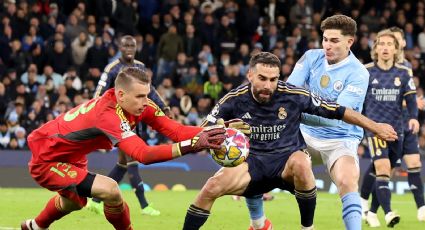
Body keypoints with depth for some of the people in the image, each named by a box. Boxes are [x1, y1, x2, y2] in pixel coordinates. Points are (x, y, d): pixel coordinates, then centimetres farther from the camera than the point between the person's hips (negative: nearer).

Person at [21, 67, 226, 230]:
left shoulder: (139, 105, -15)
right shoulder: (108, 115, -39)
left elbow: (175, 130, -21)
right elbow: (143, 154, -48)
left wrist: (207, 131, -39)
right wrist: (192, 145, -53)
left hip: (69, 156, 9)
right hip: (46, 162, -9)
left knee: (74, 201, 36)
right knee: (110, 190, -26)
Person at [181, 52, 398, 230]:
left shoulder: (293, 96, -12)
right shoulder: (234, 100, -9)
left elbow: (339, 111, -4)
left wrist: (375, 127, -1)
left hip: (287, 160, -1)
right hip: (252, 163, 1)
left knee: (300, 162, -38)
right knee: (212, 186, -27)